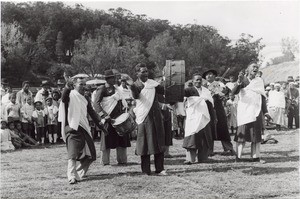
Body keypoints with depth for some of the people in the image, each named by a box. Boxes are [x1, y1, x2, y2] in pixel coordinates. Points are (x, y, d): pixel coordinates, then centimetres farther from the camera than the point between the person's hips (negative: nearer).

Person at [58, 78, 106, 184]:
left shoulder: (85, 98, 18)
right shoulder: (71, 95, -5)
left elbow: (91, 112, 22)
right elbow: (64, 97, -29)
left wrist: (99, 123, 12)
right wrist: (67, 87, -48)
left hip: (84, 128, 8)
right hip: (73, 128, -8)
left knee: (90, 154, 11)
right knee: (73, 153, -17)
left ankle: (79, 173, 26)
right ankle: (72, 176, -21)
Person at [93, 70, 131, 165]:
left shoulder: (115, 88, 16)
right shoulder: (102, 89, -7)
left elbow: (121, 100, 25)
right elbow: (96, 104, -14)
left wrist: (125, 108, 8)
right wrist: (104, 115, -23)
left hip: (120, 117, 7)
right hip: (109, 118, -7)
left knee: (122, 139, 9)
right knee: (107, 140, -2)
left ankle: (122, 160, 20)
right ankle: (105, 161, 8)